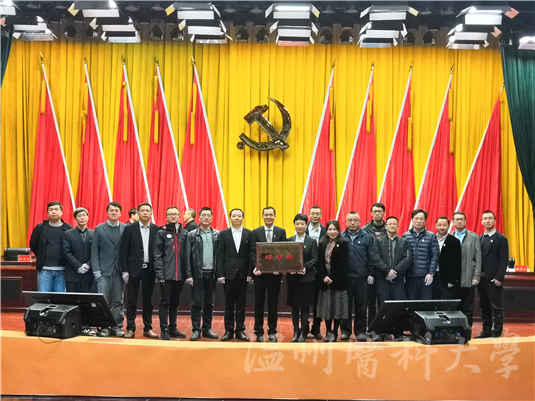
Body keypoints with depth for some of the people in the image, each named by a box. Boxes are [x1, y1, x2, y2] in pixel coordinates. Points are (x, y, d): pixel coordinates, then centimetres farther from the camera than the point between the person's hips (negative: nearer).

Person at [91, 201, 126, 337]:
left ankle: (117, 326, 13)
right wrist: (96, 270, -5)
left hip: (119, 271, 1)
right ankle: (104, 327, 7)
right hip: (104, 271, 0)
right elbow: (94, 251, 2)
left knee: (118, 301, 5)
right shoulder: (99, 229, 4)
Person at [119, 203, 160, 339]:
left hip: (149, 269, 2)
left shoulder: (157, 230, 3)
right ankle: (130, 329, 10)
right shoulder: (130, 228, 0)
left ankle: (148, 328, 16)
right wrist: (124, 270, -7)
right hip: (134, 268, -1)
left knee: (148, 300, 9)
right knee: (132, 300, 2)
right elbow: (124, 251, -2)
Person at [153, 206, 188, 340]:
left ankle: (173, 329, 21)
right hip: (166, 274, -3)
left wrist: (188, 273, 1)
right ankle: (164, 330, 7)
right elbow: (158, 255, -3)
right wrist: (160, 273, -10)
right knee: (165, 302, 1)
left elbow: (188, 254, 8)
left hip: (180, 274, 3)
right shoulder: (161, 233, 2)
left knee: (175, 303, 12)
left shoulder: (185, 233, 9)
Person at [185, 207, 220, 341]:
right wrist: (188, 275, -6)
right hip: (197, 273, -2)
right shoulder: (192, 234, 1)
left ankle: (207, 329, 18)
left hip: (211, 273, 2)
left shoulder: (217, 235, 6)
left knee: (209, 303, 9)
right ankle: (196, 330, 8)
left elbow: (219, 255, 4)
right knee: (197, 302, 1)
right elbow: (187, 256, -1)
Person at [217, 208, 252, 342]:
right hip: (229, 273, 0)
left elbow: (251, 254, 2)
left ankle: (240, 330, 13)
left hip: (243, 274, 0)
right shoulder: (223, 234, 5)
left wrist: (250, 273, -5)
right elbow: (220, 255, 1)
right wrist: (220, 274, -6)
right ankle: (229, 330, 12)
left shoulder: (249, 234, 5)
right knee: (229, 303, 5)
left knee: (241, 303, 6)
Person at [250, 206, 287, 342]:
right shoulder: (256, 232, 5)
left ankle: (272, 332, 17)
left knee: (273, 303, 7)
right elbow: (253, 252, 0)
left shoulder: (281, 232, 4)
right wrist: (256, 267, -15)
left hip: (275, 272, 0)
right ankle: (259, 332, 14)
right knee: (259, 303, 5)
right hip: (260, 272, 0)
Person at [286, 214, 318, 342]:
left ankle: (303, 331, 11)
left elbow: (315, 259, -3)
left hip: (307, 277, -2)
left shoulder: (312, 241, 2)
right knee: (294, 305, 7)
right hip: (292, 277, 2)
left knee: (305, 305, 2)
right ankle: (296, 331, 16)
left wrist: (305, 267, -18)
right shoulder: (289, 240, 8)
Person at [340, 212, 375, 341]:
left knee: (361, 306, 5)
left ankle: (360, 331, 15)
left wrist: (371, 274, -2)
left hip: (362, 278, 0)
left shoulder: (367, 237, 4)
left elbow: (372, 257, 3)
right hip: (345, 277, 1)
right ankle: (345, 331, 17)